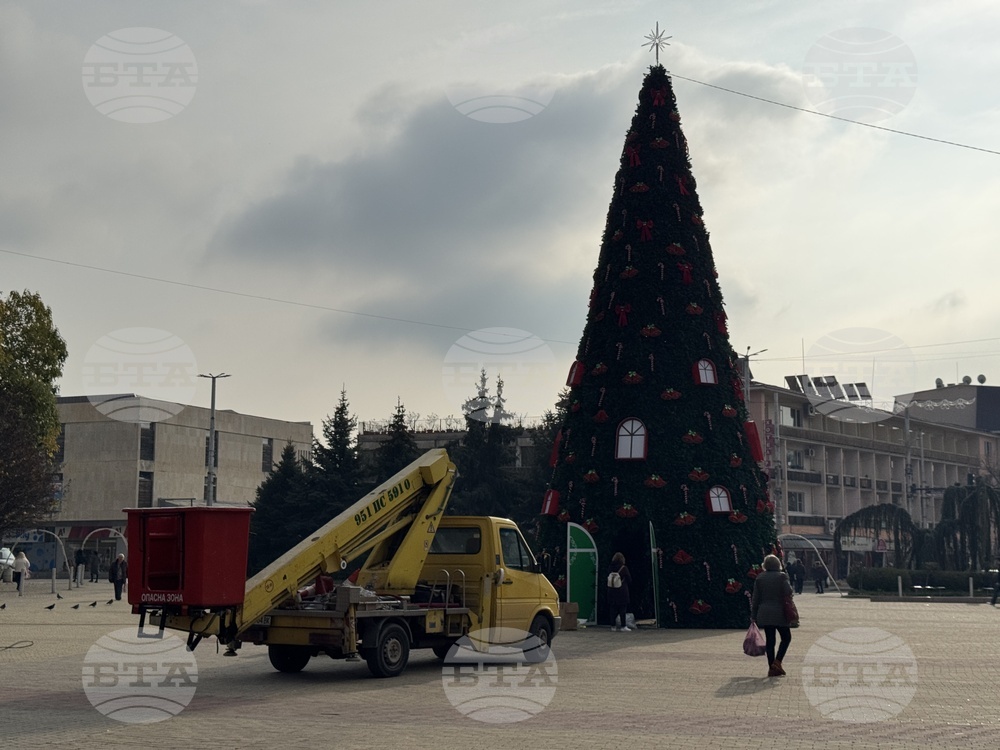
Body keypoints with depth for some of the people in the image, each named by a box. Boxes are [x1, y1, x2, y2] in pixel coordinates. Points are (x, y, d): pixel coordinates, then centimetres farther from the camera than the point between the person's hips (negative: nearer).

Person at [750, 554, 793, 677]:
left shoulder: (760, 578, 5)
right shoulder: (781, 576, -6)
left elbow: (755, 598, 6)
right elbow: (788, 592, -14)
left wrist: (754, 615, 10)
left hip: (764, 614, 4)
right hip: (779, 614, -4)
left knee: (769, 640, 7)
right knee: (786, 637, 11)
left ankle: (772, 668, 5)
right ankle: (777, 662, -5)